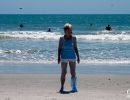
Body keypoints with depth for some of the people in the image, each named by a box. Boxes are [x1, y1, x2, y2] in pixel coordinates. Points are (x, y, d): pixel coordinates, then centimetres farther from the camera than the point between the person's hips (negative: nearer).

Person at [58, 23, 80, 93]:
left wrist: (78, 57, 5)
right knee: (63, 73, -3)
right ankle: (62, 88, 4)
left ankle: (74, 87, 4)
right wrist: (58, 58, -5)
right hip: (64, 58, -1)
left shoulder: (73, 38, 3)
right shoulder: (61, 39, 0)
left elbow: (75, 48, 8)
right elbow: (59, 49, 2)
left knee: (73, 73, -2)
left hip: (72, 57, 1)